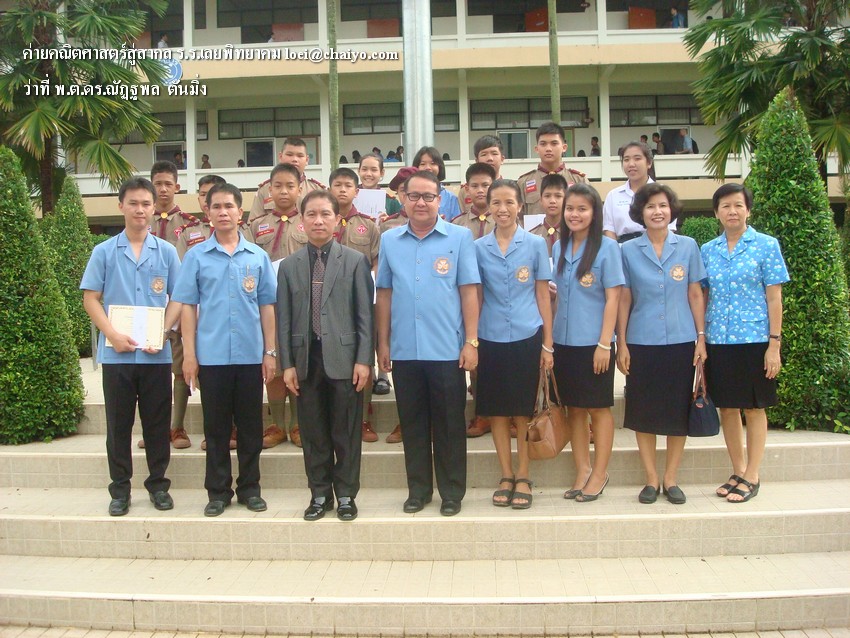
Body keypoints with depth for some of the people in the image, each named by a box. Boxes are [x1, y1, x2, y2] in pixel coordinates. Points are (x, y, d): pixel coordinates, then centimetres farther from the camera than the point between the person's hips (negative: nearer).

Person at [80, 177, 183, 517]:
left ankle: (158, 484, 21)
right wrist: (112, 334, -12)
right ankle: (120, 489, 19)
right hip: (115, 353, 0)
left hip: (157, 354, 1)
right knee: (118, 424, 7)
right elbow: (91, 298, 2)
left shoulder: (167, 252, 4)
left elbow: (178, 298, 5)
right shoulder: (104, 252, 3)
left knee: (157, 423, 7)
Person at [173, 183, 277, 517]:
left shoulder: (258, 256, 5)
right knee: (216, 427, 8)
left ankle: (250, 487, 21)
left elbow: (267, 306, 7)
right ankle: (218, 491, 19)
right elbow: (188, 306, 2)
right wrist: (189, 354, -3)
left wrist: (270, 351, 2)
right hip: (211, 355, -1)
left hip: (251, 354, 1)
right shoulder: (196, 256, 3)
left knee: (251, 426, 8)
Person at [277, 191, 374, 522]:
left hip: (344, 358, -2)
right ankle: (320, 494, 22)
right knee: (313, 433, 9)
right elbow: (284, 318, 6)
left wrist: (364, 359, -8)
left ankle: (346, 495, 18)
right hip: (306, 359, 2)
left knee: (346, 432, 4)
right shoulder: (289, 266, 8)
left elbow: (365, 314, -1)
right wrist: (287, 363, 1)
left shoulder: (356, 261, 2)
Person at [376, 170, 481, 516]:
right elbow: (384, 294, 10)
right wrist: (382, 343, 7)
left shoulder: (460, 237, 0)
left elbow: (469, 292, -2)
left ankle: (452, 492, 19)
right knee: (413, 424, 12)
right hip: (404, 351, 3)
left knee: (449, 425, 6)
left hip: (448, 350, -2)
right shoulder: (389, 240, 8)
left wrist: (471, 342, -6)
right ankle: (418, 490, 24)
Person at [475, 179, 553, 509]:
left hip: (527, 338, -1)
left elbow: (543, 296, 3)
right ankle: (506, 475, 20)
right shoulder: (479, 248, 4)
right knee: (497, 410, 7)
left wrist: (548, 343, 1)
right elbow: (475, 296, 9)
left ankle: (523, 476, 18)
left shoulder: (535, 244, 1)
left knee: (524, 410, 5)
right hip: (491, 339, 1)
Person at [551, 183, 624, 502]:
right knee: (574, 408, 11)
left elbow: (612, 298, -9)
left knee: (598, 408, 6)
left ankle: (599, 474, 16)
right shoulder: (559, 247, 7)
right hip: (564, 341, 5)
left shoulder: (607, 247, -7)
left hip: (593, 342, -5)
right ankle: (582, 470, 22)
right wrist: (550, 337, 8)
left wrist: (604, 344, -14)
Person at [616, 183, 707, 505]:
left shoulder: (688, 247, 4)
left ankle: (670, 478, 19)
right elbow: (624, 299, 4)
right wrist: (621, 343, 0)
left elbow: (695, 295, 6)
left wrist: (701, 338, 1)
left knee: (679, 411, 6)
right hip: (641, 342, 0)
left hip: (680, 341, 1)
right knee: (642, 411, 4)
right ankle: (651, 478, 17)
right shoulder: (629, 250, 2)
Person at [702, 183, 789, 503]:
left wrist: (774, 344, -8)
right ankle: (738, 471, 23)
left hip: (754, 339, -3)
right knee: (726, 407, 9)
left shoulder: (767, 246, -1)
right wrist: (700, 341, 6)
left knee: (754, 407, 5)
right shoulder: (707, 251, 8)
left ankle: (752, 476, 14)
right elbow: (702, 298, 10)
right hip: (717, 341, 4)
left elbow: (774, 298, -3)